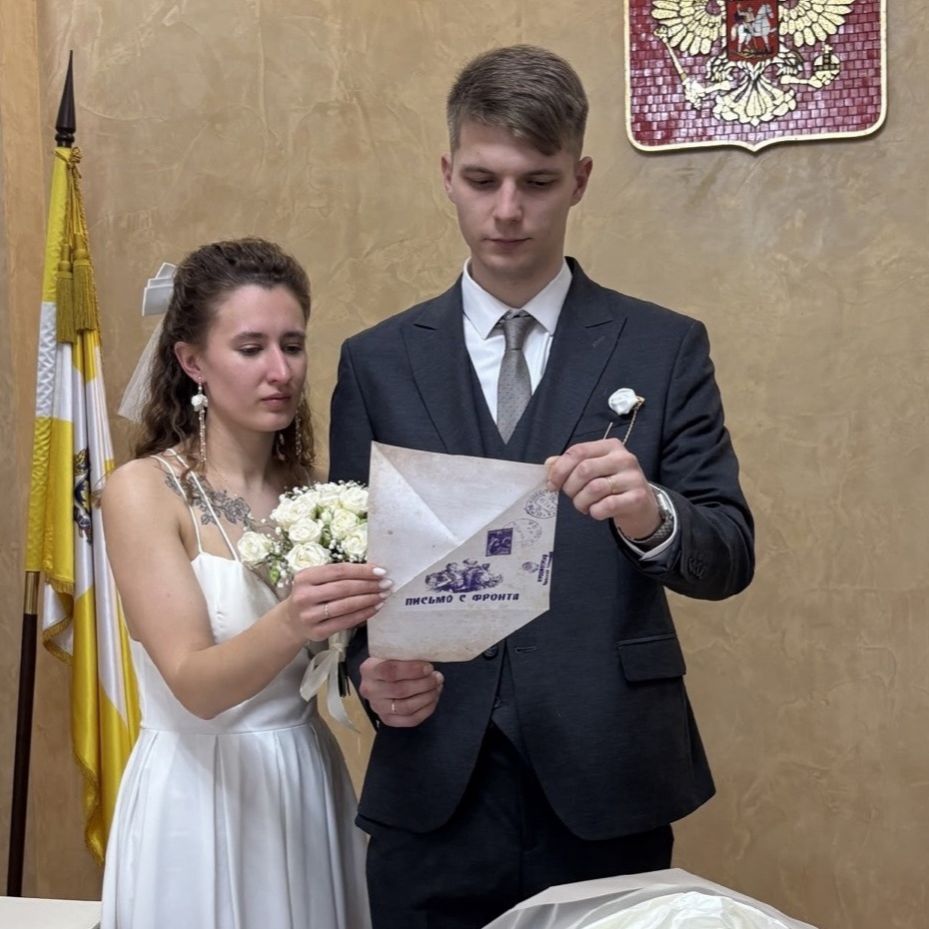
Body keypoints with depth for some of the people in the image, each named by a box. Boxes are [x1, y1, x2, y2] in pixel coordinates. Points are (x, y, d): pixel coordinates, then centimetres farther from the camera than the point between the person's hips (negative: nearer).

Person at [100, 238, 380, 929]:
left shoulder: (310, 491, 4)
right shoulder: (142, 489, -11)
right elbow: (194, 684, -20)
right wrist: (288, 625, -39)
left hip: (309, 790, 5)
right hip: (198, 796, -5)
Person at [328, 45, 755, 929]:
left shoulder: (664, 348, 2)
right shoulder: (376, 362, 6)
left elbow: (728, 556, -4)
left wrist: (653, 516, -26)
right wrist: (371, 671, -13)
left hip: (606, 787, -1)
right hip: (433, 788, 1)